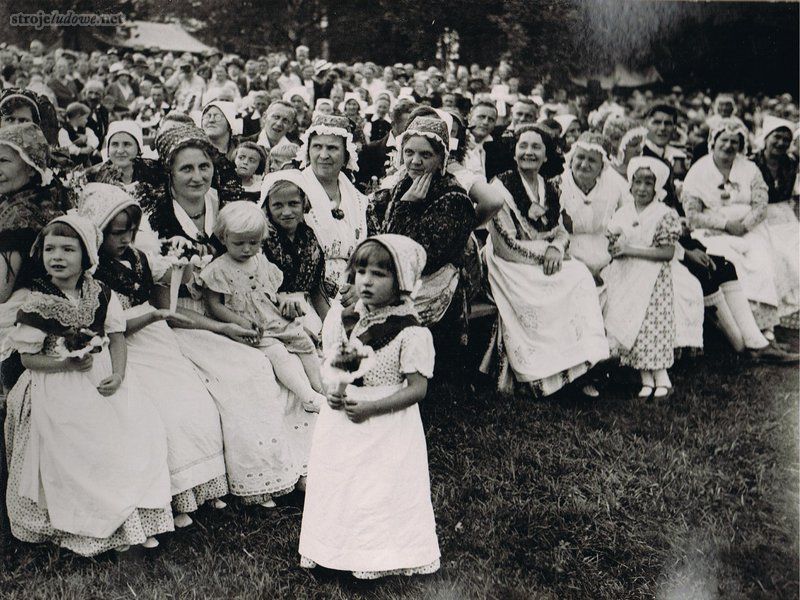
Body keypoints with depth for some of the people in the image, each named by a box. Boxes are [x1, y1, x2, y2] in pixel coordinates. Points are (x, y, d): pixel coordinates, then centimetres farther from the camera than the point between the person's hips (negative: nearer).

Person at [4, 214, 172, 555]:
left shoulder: (102, 296, 3)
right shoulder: (36, 304, -6)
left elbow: (117, 337, 7)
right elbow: (28, 358, -3)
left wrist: (117, 374, -10)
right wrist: (68, 363, -17)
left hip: (102, 383, 3)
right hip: (58, 390, -3)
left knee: (141, 424, -13)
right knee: (77, 448, -20)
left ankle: (135, 519, -2)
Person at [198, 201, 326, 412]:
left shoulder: (262, 262, 12)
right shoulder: (218, 270, -8)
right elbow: (214, 306, -10)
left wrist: (284, 303, 0)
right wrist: (242, 323, -19)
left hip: (276, 320, 7)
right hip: (254, 330, -7)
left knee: (305, 342, -4)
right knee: (277, 353, -25)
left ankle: (320, 387, 2)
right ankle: (308, 397, -33)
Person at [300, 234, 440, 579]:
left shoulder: (411, 333, -14)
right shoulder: (340, 319, 2)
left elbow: (417, 388, -14)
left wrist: (369, 408, -22)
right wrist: (331, 390, -10)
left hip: (388, 425, -5)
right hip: (340, 421, 5)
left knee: (381, 495, -2)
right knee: (334, 486, 11)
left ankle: (378, 555, 15)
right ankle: (332, 550, 27)